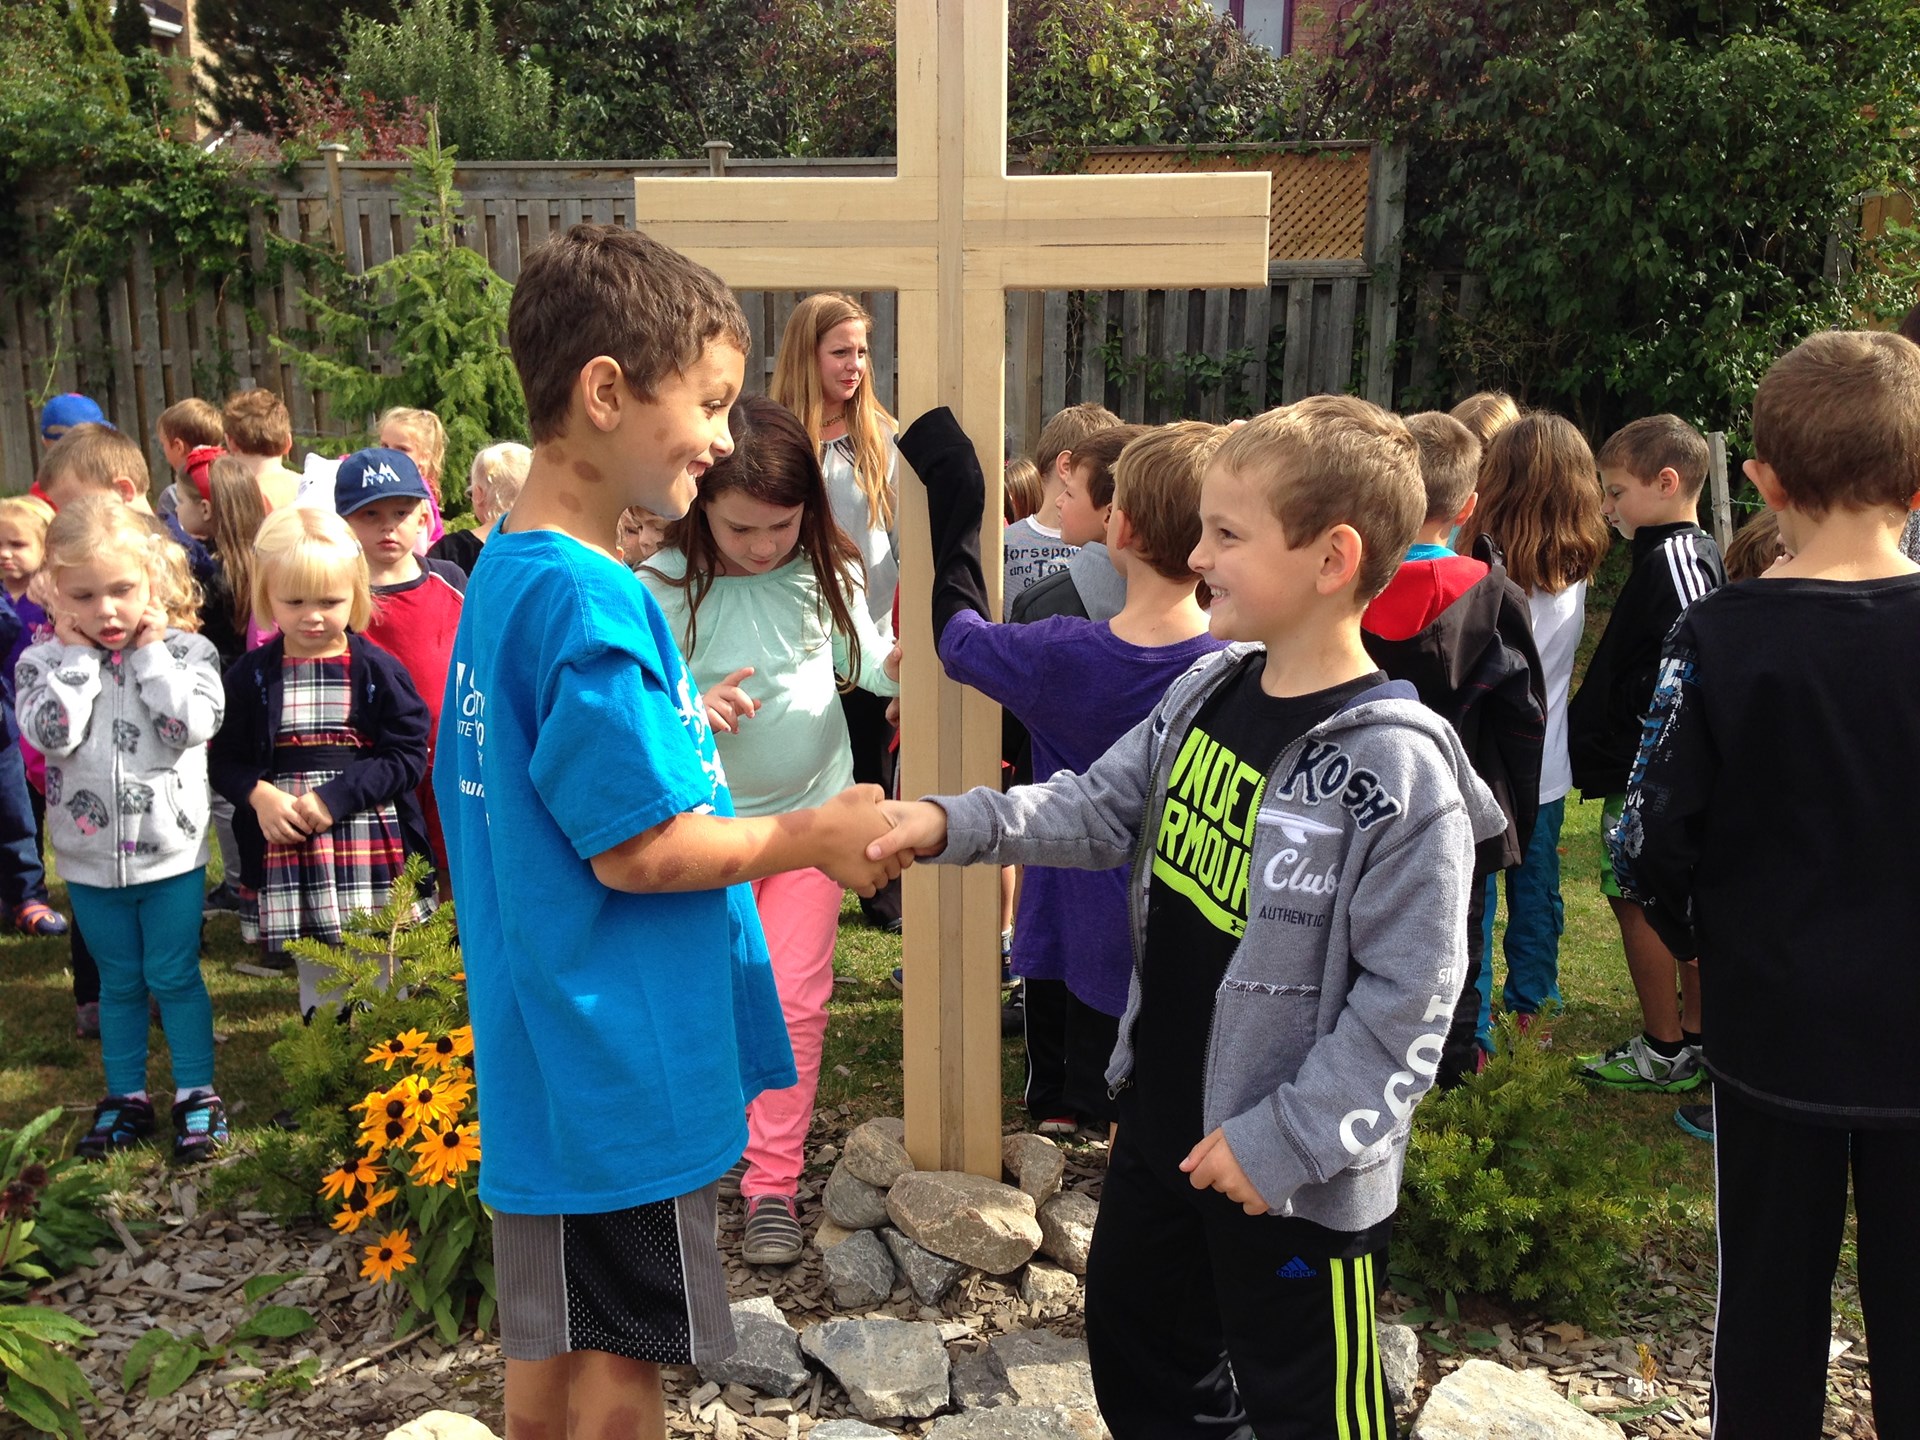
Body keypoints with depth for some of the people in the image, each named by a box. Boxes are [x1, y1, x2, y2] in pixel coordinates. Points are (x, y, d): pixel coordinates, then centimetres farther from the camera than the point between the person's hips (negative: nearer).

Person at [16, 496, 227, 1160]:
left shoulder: (184, 650, -8)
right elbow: (52, 733, -20)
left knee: (173, 975, 7)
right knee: (118, 981, 16)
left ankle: (197, 1094, 20)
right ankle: (126, 1096, 30)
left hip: (170, 852, -2)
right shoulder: (45, 661, -4)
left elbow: (192, 724, -23)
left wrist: (149, 652, -18)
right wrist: (78, 655, -18)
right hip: (89, 858, 2)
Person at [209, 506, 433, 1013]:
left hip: (370, 848, -2)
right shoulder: (251, 676, 2)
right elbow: (226, 758, 7)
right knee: (316, 977, 17)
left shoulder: (378, 670, -5)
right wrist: (259, 794, -13)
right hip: (290, 851, 2)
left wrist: (336, 795, -16)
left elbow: (408, 756, -8)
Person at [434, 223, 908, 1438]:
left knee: (552, 1339, 22)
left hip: (550, 1050, 9)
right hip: (624, 1057, -9)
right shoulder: (593, 599, -23)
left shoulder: (507, 575, 7)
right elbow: (636, 849, -22)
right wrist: (812, 838, -11)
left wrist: (676, 726, 12)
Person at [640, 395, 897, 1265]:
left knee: (796, 1000, 2)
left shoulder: (823, 570, -10)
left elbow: (862, 655, 4)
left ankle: (773, 1182, 14)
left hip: (812, 811, 2)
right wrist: (691, 712, -34)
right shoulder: (662, 588, -18)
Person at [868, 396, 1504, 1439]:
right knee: (1136, 1352, 27)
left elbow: (1407, 999, -22)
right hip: (1160, 1114, 8)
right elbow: (1098, 810, 5)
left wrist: (1282, 1141, -20)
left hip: (1292, 1172, -7)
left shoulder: (1397, 769, -24)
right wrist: (951, 824, -8)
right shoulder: (1208, 690, -2)